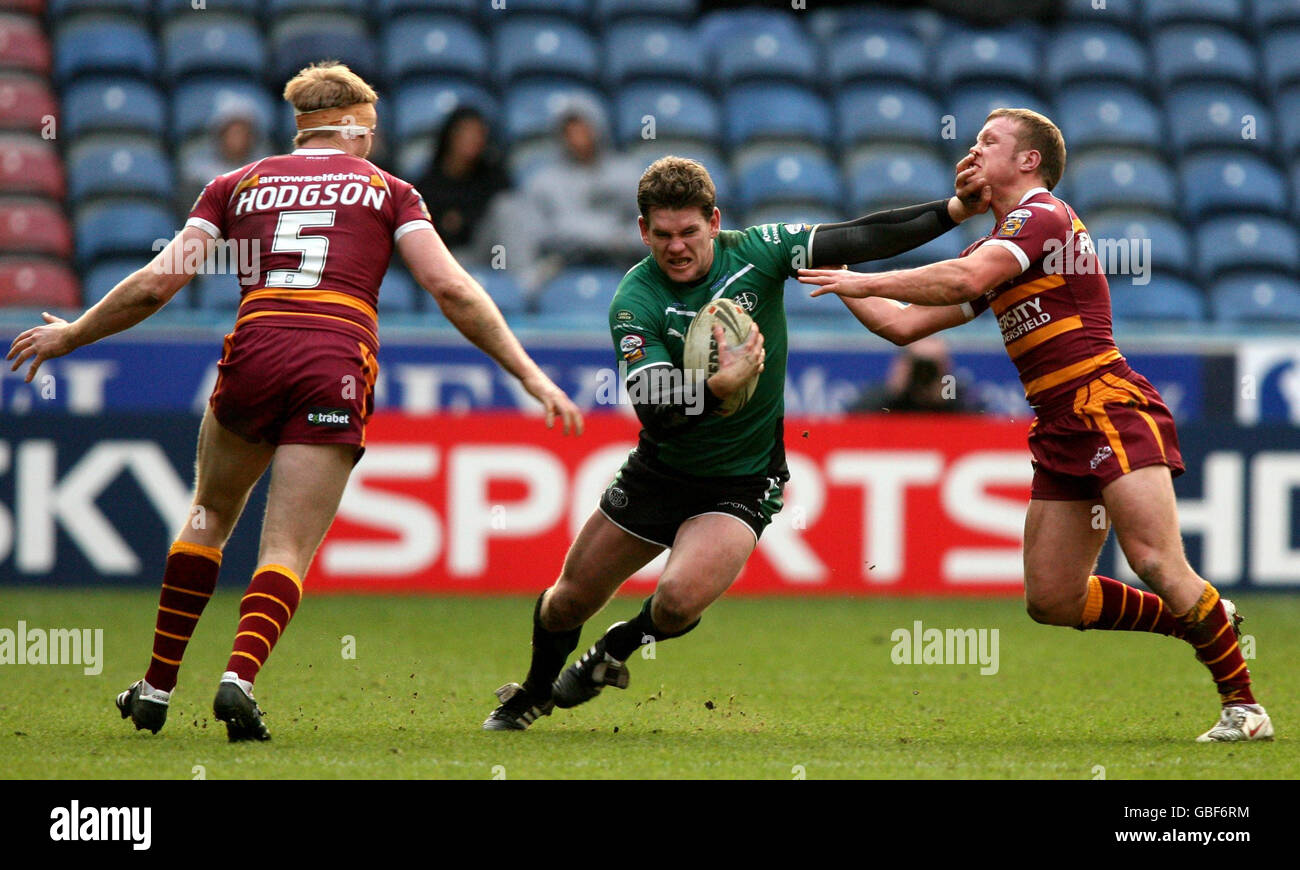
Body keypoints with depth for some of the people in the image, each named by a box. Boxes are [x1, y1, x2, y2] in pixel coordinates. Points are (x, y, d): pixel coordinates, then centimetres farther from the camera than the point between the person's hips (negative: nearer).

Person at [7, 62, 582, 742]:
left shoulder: (240, 184, 19)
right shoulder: (387, 190, 16)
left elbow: (155, 285, 13)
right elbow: (451, 289, 3)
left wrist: (69, 335, 27)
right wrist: (528, 373, 4)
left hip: (254, 354, 2)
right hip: (340, 367, -1)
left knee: (210, 514, 25)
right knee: (288, 551, -1)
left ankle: (157, 685, 25)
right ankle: (239, 675, -28)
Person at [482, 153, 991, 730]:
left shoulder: (756, 252, -13)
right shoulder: (635, 302, -17)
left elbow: (861, 239, -14)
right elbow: (654, 411, -26)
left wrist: (953, 211, -23)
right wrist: (720, 384, -44)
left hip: (741, 482, -1)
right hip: (659, 468, 1)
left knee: (679, 599, -26)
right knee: (570, 600, 12)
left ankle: (617, 650, 9)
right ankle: (535, 693, 45)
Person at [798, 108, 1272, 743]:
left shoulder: (1044, 215, -6)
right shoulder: (994, 247, 23)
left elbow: (965, 279, -23)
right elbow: (905, 324, 24)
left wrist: (866, 281, -16)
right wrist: (838, 279, 18)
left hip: (1110, 408, -9)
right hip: (1059, 429, 9)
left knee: (1157, 564, -20)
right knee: (1051, 601, 4)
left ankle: (1243, 706, -11)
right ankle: (1207, 620, 21)